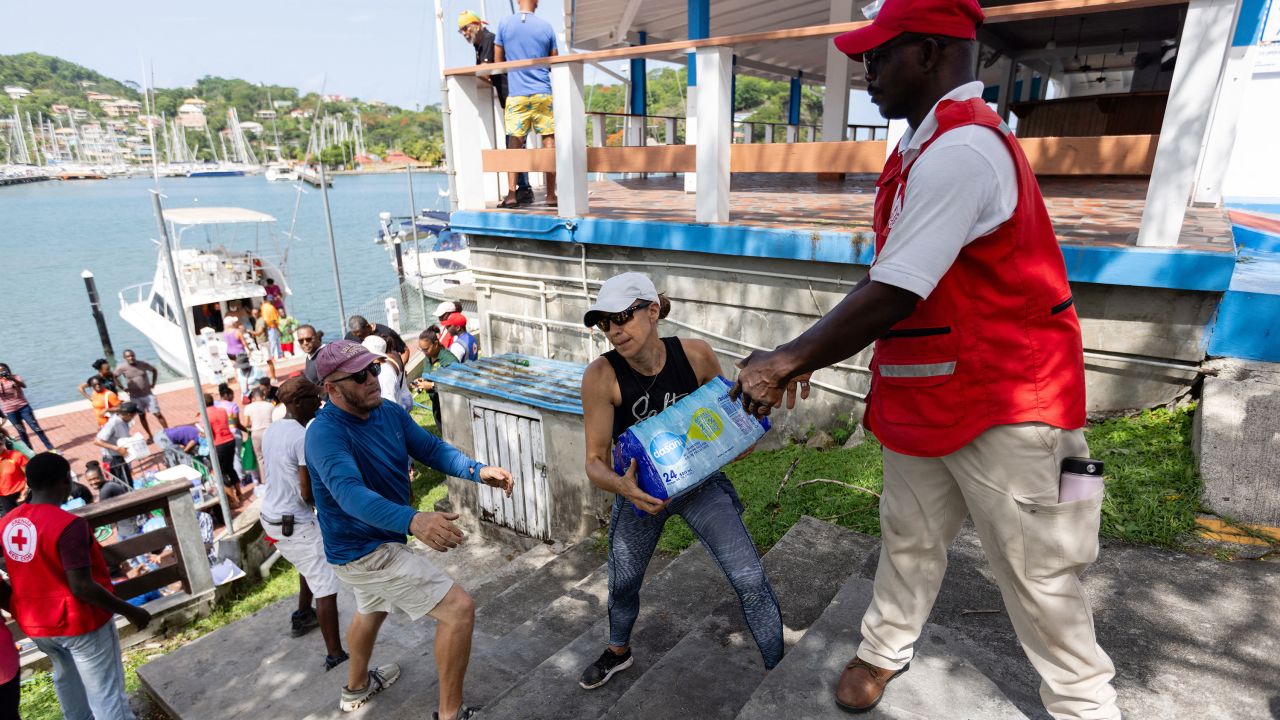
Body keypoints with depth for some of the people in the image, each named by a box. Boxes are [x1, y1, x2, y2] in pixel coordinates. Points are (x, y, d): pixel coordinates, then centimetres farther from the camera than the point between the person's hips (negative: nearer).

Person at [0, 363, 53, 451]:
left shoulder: (15, 377, 1)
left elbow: (24, 385, -19)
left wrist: (13, 379, -36)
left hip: (23, 407, -1)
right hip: (10, 411, 1)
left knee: (36, 427, -1)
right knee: (21, 431, 6)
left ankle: (51, 448, 2)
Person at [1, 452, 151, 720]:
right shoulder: (68, 525, -26)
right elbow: (81, 586, -26)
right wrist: (130, 611, -17)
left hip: (34, 623, 8)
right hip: (79, 621, -8)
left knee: (66, 679, 30)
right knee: (105, 693, 4)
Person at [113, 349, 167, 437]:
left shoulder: (143, 364, -7)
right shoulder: (122, 367, -9)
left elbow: (154, 370, 9)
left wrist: (153, 384, 4)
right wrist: (122, 388, 0)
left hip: (148, 394, -1)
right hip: (135, 397, 1)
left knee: (157, 414, -1)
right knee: (141, 416, 10)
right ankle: (150, 436, 21)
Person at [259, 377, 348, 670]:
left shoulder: (271, 431, 4)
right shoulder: (304, 437, -24)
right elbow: (308, 494, -23)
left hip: (271, 516, 10)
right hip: (296, 523, -10)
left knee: (309, 567, 32)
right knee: (326, 587, -4)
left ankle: (302, 616, 49)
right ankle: (336, 655, 0)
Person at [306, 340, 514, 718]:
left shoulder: (389, 411, -4)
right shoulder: (325, 433, -29)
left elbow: (432, 448, -6)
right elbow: (350, 493, -45)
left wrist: (478, 470, -26)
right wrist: (412, 520, -62)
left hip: (368, 544, 10)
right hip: (365, 551, -10)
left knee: (372, 609, 35)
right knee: (459, 609, -12)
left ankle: (356, 687, 63)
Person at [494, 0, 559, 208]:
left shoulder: (504, 24, 4)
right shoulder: (546, 26, 4)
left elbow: (498, 62, 9)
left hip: (516, 95, 0)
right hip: (543, 93, 0)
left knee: (514, 144, 2)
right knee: (549, 141, 3)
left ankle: (511, 194, -5)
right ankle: (551, 195, 1)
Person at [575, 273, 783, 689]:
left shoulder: (696, 355, -19)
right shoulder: (602, 376, -24)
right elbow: (595, 462, -20)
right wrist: (621, 486, -41)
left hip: (700, 481, 0)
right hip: (640, 491, 0)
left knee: (751, 582, -5)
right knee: (623, 583, 19)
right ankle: (618, 652, 52)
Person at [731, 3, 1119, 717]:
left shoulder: (962, 150, -22)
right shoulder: (925, 146, 10)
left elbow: (892, 296, -27)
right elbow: (890, 286, 12)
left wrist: (785, 362, -17)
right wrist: (807, 356, 7)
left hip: (1004, 409, -9)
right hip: (926, 398, 9)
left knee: (1036, 572, 9)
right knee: (910, 540, 20)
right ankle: (886, 650, 40)